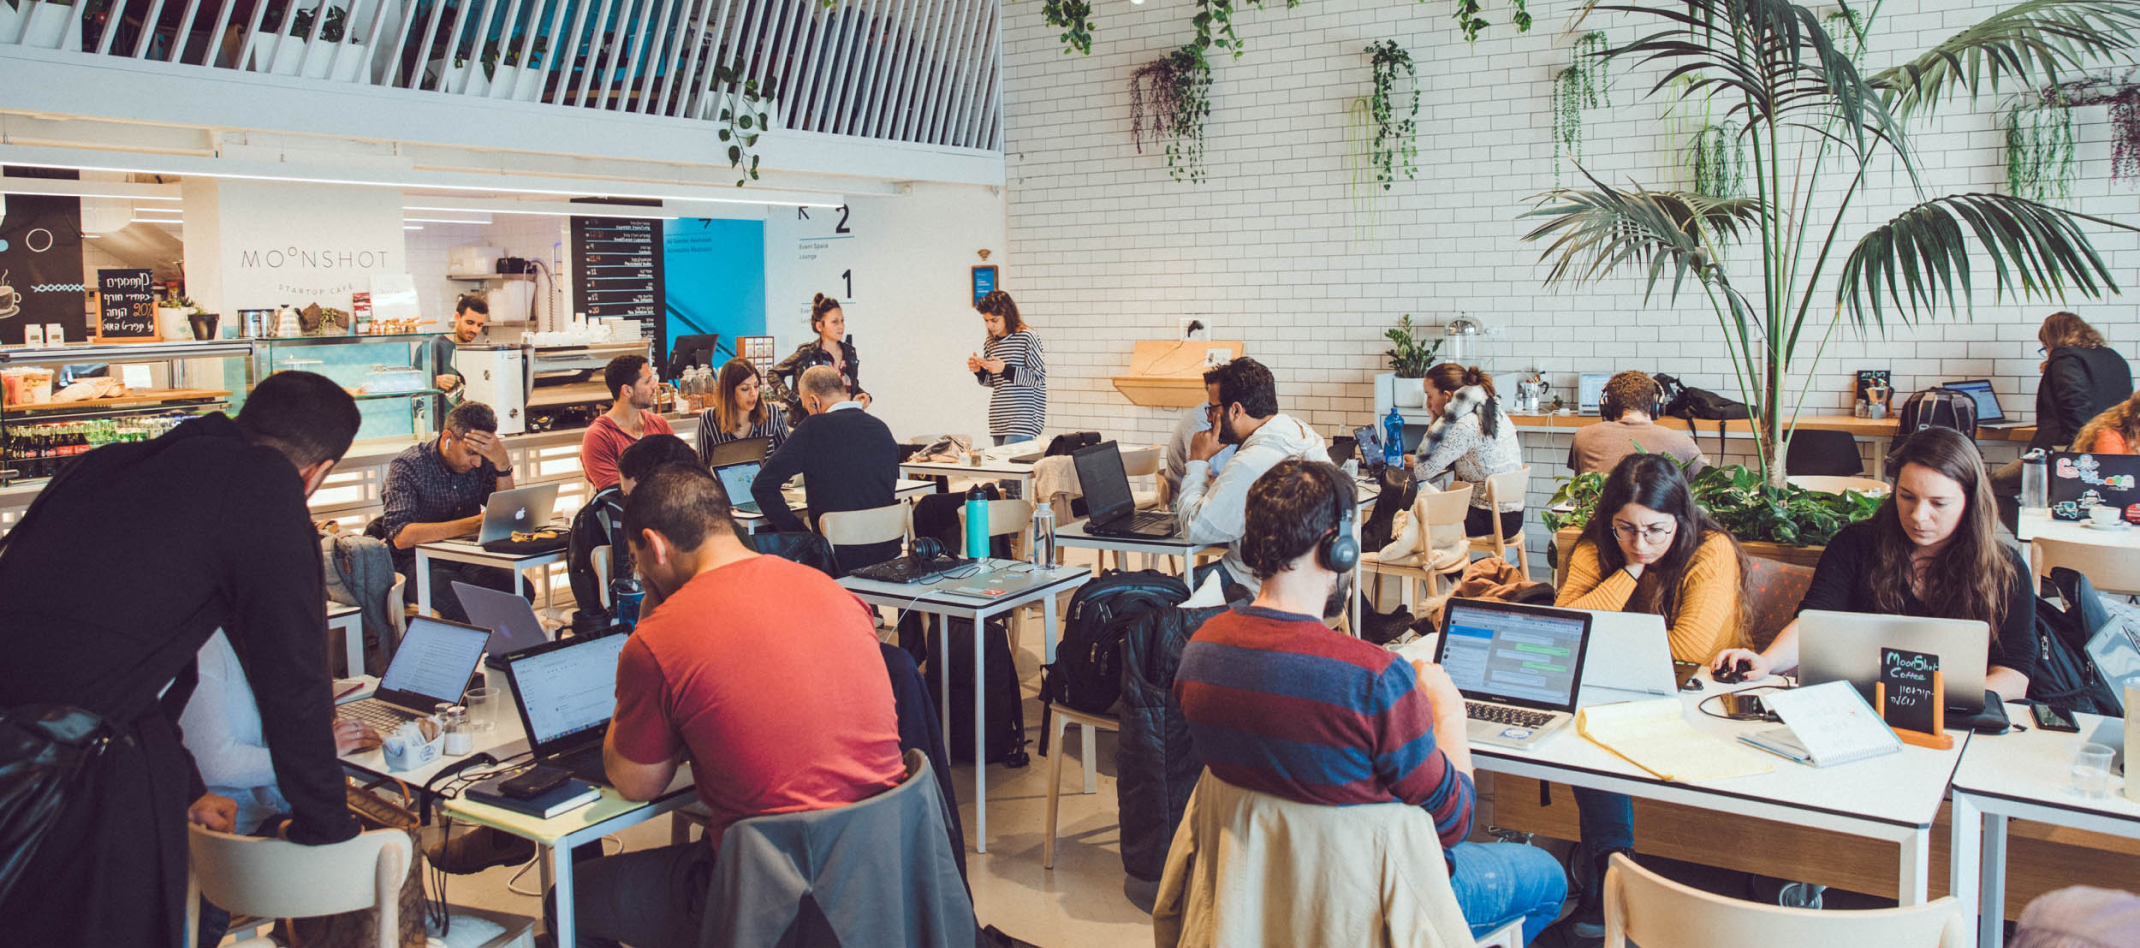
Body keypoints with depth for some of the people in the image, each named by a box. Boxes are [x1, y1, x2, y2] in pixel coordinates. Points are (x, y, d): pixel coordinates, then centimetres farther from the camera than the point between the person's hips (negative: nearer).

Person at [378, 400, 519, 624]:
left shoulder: (481, 463, 4)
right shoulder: (407, 466, -9)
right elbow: (401, 537, -21)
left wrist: (503, 463, -15)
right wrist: (472, 524, -31)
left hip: (466, 560, 4)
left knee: (520, 590, -25)